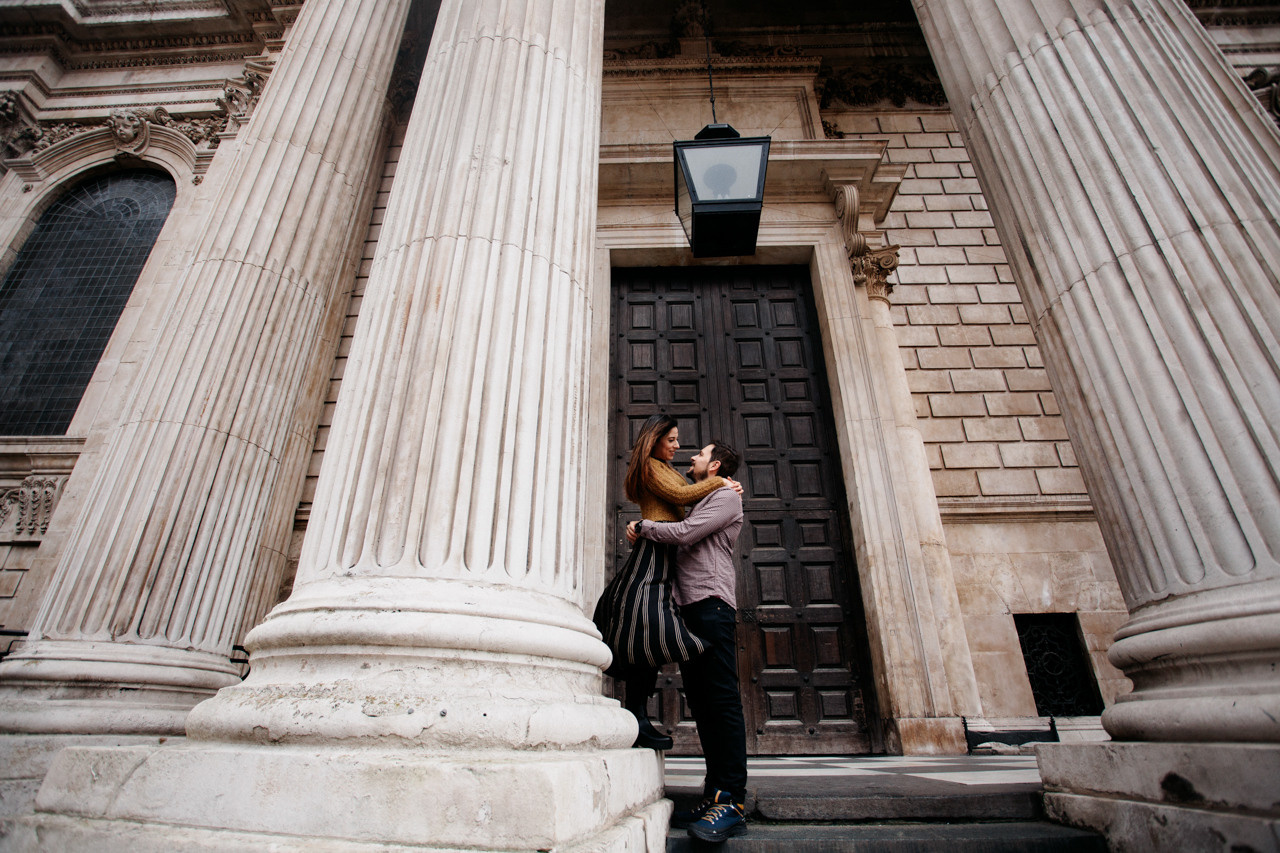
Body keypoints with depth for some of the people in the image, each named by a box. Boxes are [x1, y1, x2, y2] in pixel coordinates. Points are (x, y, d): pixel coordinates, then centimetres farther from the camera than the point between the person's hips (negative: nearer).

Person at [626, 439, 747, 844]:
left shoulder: (726, 496, 1)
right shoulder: (695, 502, 28)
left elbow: (684, 533, -12)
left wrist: (641, 527, 0)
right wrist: (644, 532, 13)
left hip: (711, 603, -9)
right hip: (688, 605, 9)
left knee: (722, 699, -11)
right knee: (700, 701, 6)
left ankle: (732, 801, -11)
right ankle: (715, 795, 11)